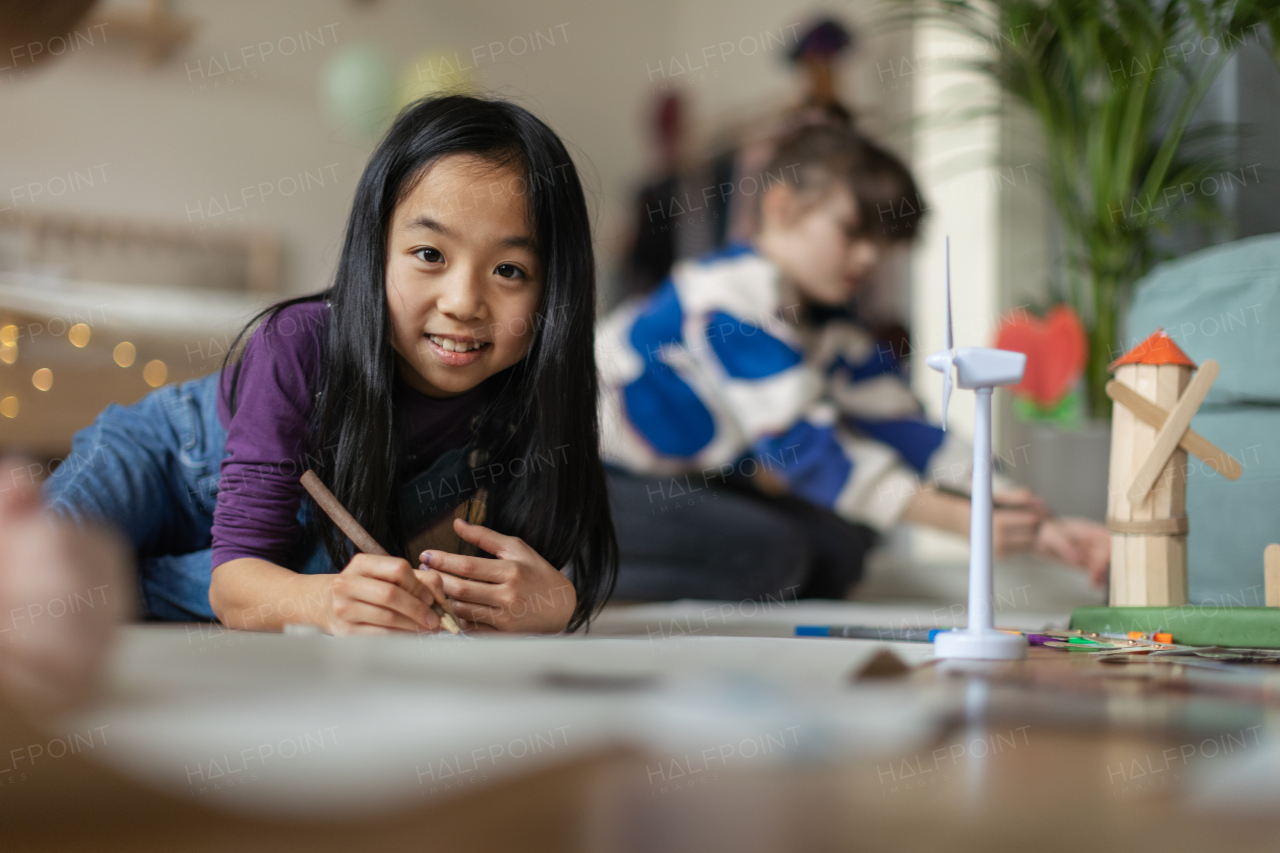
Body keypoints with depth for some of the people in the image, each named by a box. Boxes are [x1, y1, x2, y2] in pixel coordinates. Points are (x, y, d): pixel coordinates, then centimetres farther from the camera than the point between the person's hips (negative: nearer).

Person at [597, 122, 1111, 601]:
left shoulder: (832, 327, 3)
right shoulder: (733, 301, -26)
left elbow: (903, 431, -3)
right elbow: (805, 450, -32)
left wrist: (1034, 526, -13)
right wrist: (964, 520, -36)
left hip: (684, 479, 9)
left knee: (838, 546, -4)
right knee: (768, 554, -25)